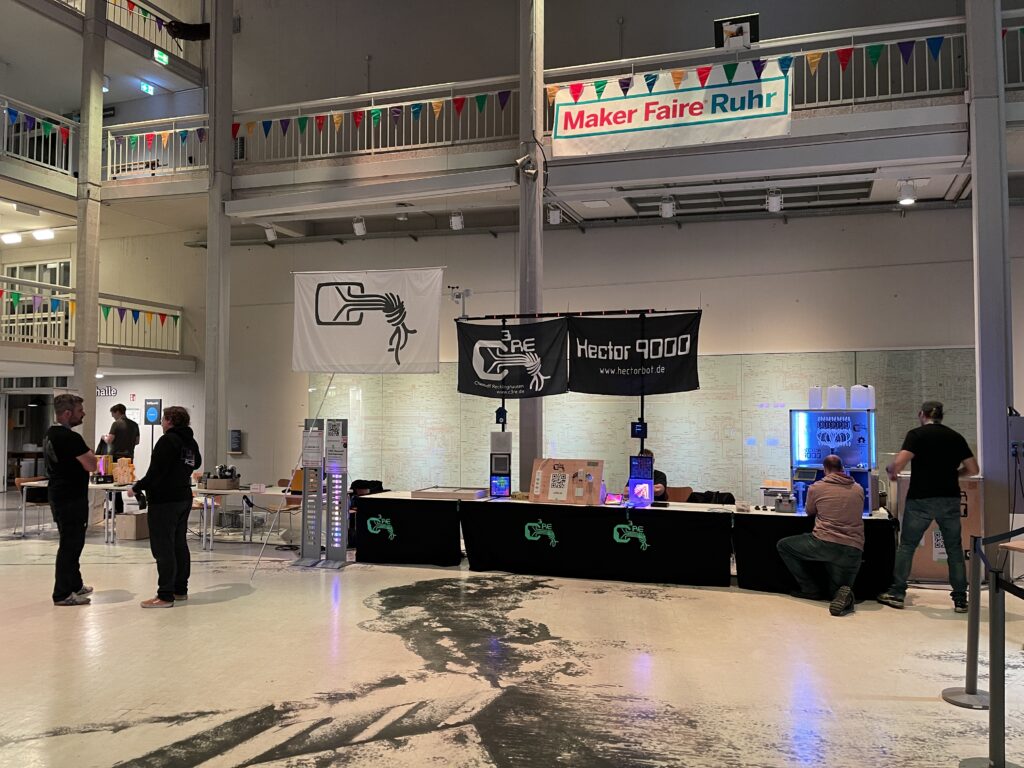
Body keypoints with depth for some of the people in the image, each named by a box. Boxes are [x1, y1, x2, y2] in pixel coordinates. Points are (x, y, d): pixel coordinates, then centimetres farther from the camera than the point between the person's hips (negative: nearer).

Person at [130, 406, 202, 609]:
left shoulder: (167, 440, -14)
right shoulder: (191, 443, 12)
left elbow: (155, 472, -19)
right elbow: (196, 464, 29)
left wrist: (137, 488, -10)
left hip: (164, 501, -9)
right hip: (184, 498, 9)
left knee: (163, 548, -6)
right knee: (179, 544, 15)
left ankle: (165, 596, -6)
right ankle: (180, 589, 22)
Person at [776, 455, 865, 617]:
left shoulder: (816, 488, 4)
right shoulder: (859, 489, 14)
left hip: (824, 544, -4)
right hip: (854, 550, 4)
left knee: (783, 546, 19)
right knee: (836, 593, 22)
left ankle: (811, 589, 11)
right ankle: (843, 594, -17)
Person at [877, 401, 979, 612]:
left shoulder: (916, 434, -4)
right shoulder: (956, 437, 8)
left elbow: (899, 463, -16)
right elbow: (973, 469, 11)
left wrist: (891, 471, 4)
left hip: (921, 499, -3)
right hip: (950, 498, 3)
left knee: (907, 545, 7)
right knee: (954, 548, 11)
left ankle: (897, 593, 10)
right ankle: (960, 599, 12)